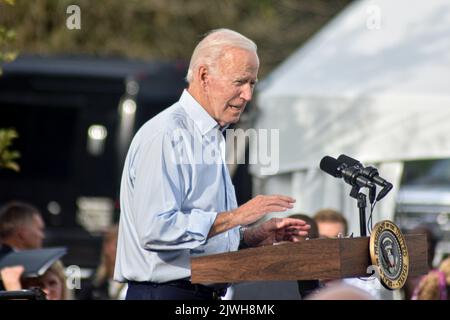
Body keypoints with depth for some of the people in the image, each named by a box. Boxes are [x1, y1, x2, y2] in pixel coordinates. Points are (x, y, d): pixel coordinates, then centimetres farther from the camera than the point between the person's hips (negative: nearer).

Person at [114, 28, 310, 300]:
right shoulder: (166, 135, -13)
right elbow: (156, 229, -24)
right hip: (165, 291, -9)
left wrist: (257, 235, 8)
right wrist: (236, 215, -20)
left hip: (206, 293, 9)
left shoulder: (212, 138, 17)